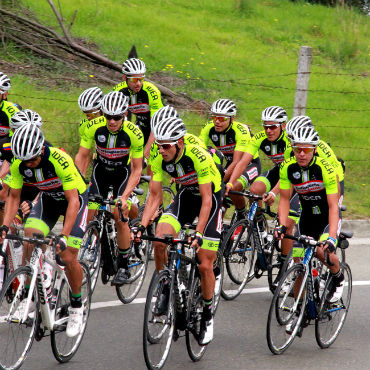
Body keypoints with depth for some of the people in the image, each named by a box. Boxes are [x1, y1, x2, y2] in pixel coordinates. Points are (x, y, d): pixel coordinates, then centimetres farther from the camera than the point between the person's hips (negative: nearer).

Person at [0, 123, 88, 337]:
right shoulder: (19, 164, -21)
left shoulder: (60, 160, -36)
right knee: (29, 237, -20)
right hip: (48, 199, 5)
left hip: (75, 198, -4)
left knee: (68, 257, -13)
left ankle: (77, 306, 9)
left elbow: (73, 200, -34)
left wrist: (64, 235, -42)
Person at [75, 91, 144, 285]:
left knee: (120, 217, -16)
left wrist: (125, 196, -32)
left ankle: (123, 267, -3)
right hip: (100, 171, 2)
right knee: (88, 215, -10)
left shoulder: (134, 133, -29)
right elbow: (82, 156, -14)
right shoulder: (93, 127, -25)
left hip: (123, 173, -2)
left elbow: (137, 170, -22)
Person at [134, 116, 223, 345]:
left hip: (211, 197, -5)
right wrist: (143, 226, -24)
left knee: (205, 265, -8)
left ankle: (208, 316, 12)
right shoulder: (160, 159, -18)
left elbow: (207, 200, -32)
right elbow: (155, 196, -11)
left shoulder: (199, 157, -33)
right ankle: (166, 290, 1)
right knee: (159, 240, -22)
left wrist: (198, 235, -39)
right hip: (185, 195, 5)